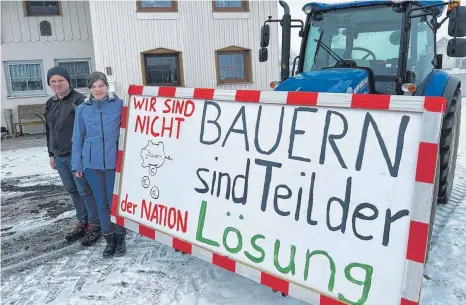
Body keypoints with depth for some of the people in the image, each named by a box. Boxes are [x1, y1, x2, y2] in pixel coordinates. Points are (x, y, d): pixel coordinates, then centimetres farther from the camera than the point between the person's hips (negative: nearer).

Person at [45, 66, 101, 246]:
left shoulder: (79, 101, -11)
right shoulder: (50, 104, 14)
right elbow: (49, 130, 21)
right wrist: (51, 153, 20)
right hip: (60, 156, 8)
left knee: (85, 190, -2)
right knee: (72, 190, 14)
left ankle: (94, 226, 9)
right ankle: (82, 223, 27)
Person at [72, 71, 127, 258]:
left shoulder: (119, 105, -4)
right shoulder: (82, 109, 3)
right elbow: (77, 138, 7)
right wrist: (77, 165, 6)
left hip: (114, 161, -2)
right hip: (92, 163, 2)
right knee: (101, 203, 11)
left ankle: (120, 239, 22)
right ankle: (109, 240, 25)